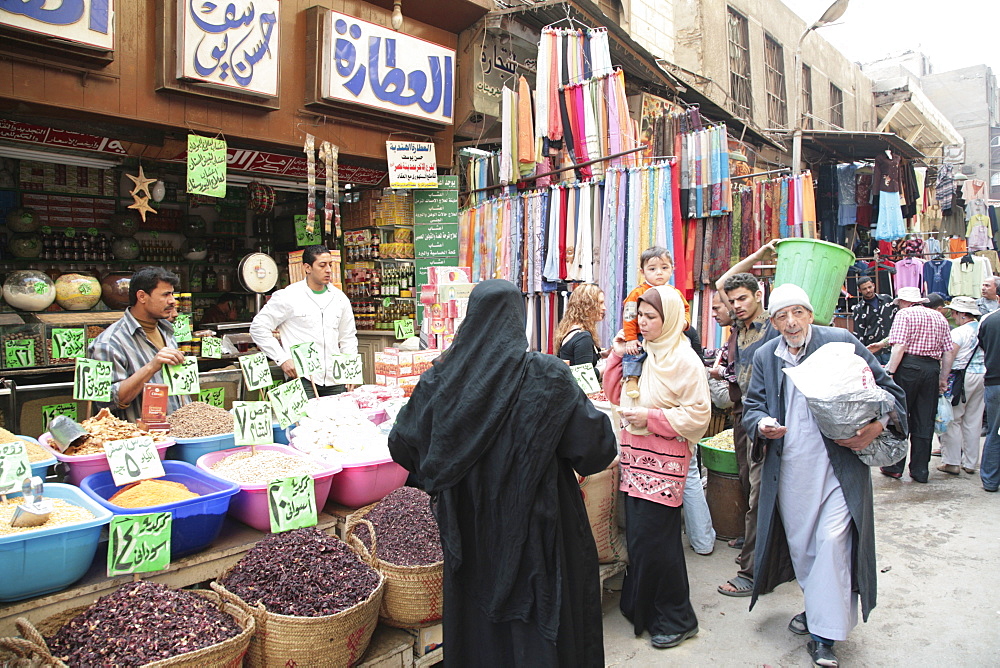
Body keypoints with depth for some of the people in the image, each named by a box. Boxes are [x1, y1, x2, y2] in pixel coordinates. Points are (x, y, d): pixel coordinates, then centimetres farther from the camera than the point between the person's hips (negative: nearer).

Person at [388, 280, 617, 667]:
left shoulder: (439, 379, -8)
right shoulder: (547, 377, -16)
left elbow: (402, 445, 3)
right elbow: (596, 450, -15)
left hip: (469, 532, 3)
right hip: (534, 530, -3)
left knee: (477, 622, 22)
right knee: (537, 636, 14)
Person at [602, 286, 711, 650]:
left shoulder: (684, 360, -11)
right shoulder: (640, 352, 9)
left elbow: (698, 415, -14)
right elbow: (615, 395, 15)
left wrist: (651, 418, -18)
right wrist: (617, 357, 4)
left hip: (664, 461, -7)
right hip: (636, 455, 7)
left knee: (652, 540, -1)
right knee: (638, 535, 14)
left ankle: (677, 619, 19)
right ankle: (643, 608, 33)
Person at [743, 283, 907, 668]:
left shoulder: (841, 342, -5)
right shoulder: (765, 356, 6)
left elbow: (888, 390, 0)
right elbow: (752, 405, 11)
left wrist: (877, 426, -18)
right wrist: (761, 424, -12)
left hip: (838, 466, -4)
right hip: (788, 469, 4)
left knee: (833, 542, -8)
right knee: (799, 543, 14)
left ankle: (824, 635, 4)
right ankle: (817, 607, 37)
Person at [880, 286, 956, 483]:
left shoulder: (905, 314, -2)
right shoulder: (939, 317, 17)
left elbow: (899, 346, -14)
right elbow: (949, 352, 12)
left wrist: (889, 372, -15)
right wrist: (943, 378, 17)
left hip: (909, 366, -5)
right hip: (932, 369, 6)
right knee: (924, 422, 9)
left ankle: (895, 467, 7)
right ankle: (920, 470, 14)